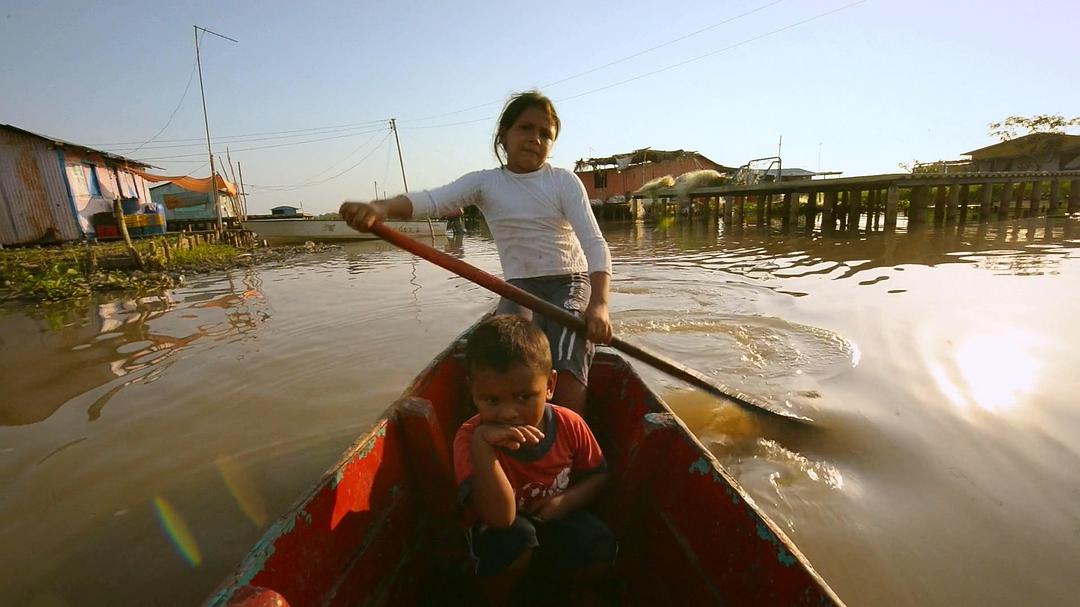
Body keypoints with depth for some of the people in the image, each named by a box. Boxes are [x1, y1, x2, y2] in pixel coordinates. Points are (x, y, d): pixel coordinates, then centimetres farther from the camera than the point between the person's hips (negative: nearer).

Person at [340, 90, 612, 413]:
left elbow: (594, 242, -13)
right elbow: (432, 199, -16)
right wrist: (380, 207, -38)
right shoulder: (485, 182, 1)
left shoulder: (563, 182, -3)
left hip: (570, 283, -1)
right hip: (519, 288, 2)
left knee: (566, 375, -22)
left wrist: (599, 303, -30)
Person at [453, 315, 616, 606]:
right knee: (514, 536, -35)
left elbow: (597, 474, 1)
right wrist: (481, 445, -49)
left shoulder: (569, 425, -18)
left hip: (555, 522, 3)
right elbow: (500, 518, -39)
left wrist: (567, 500, -19)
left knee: (601, 547, -23)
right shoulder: (470, 437, -27)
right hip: (499, 531, -2)